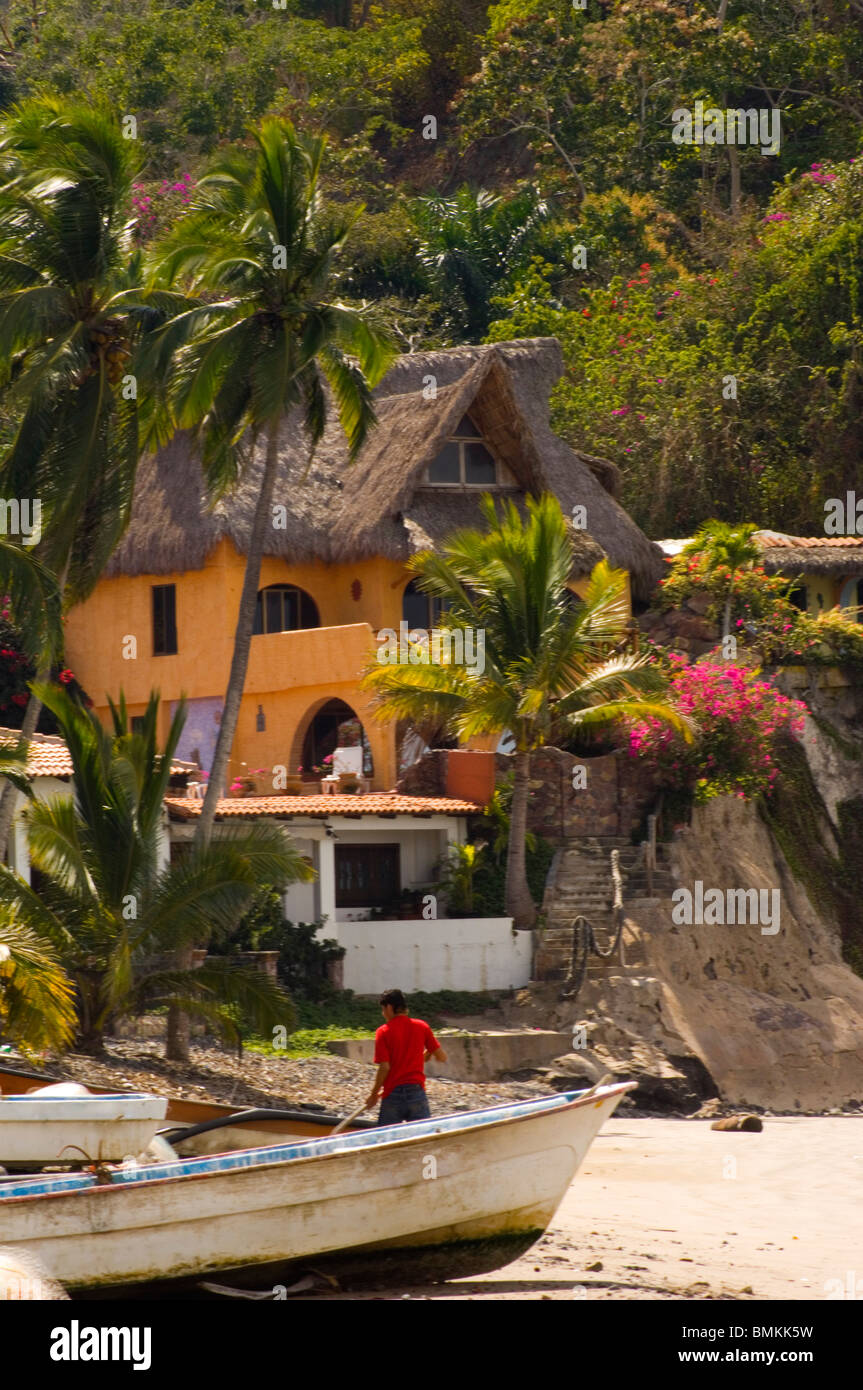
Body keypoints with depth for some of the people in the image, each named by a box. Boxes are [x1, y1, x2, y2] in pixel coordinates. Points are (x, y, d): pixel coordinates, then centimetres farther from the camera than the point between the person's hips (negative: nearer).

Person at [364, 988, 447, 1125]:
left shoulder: (383, 1032, -4)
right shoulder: (422, 1026, 4)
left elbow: (384, 1067, -10)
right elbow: (442, 1057, 4)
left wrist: (374, 1094, -1)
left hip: (393, 1094, -2)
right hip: (417, 1092, 2)